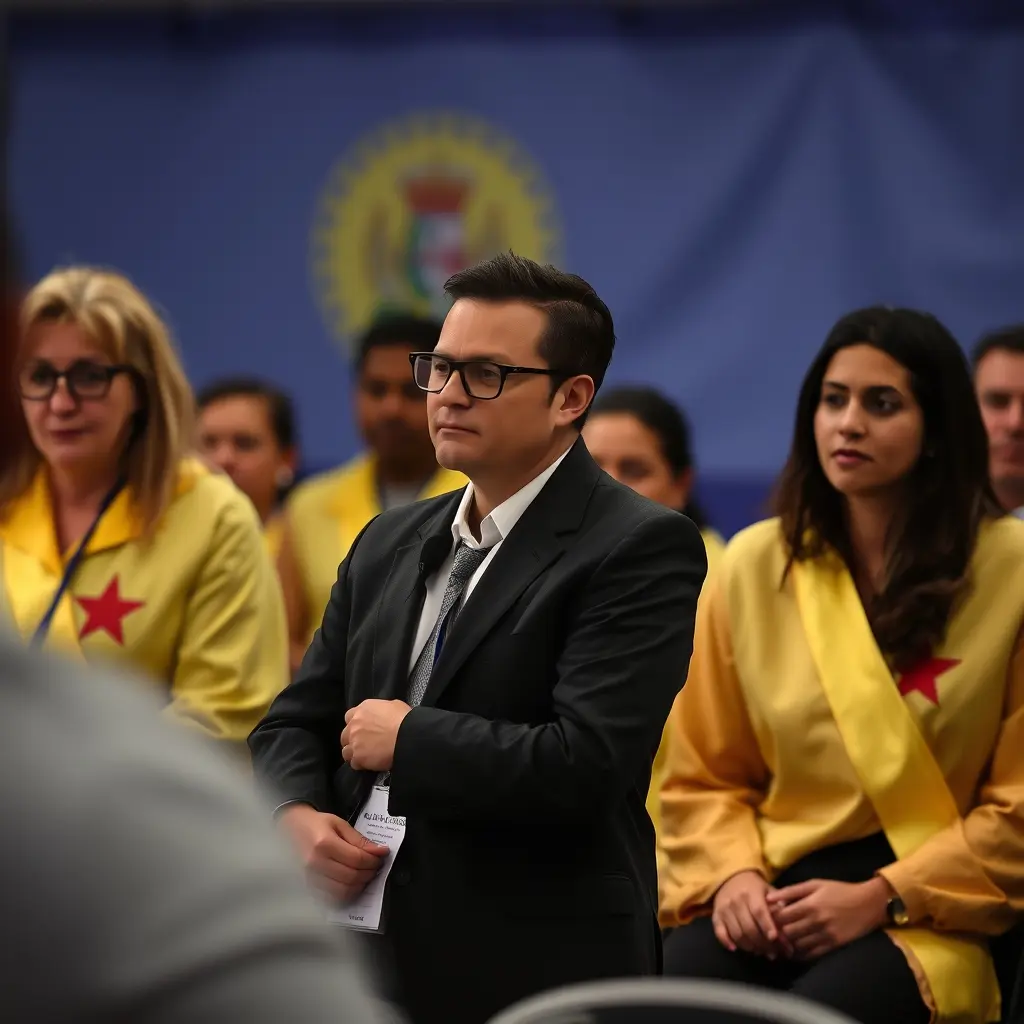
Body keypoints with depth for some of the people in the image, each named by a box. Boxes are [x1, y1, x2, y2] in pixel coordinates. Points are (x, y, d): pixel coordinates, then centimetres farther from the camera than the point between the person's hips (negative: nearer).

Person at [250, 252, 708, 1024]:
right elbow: (295, 723, 15)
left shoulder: (641, 547, -10)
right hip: (368, 959, 6)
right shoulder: (389, 544, 13)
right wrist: (298, 816, -8)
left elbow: (588, 764, -22)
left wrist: (409, 738, -10)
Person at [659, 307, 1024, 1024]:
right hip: (775, 890, 2)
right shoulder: (755, 563, 8)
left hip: (929, 909, -2)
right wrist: (734, 873, -7)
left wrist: (882, 899, -10)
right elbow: (703, 773, 14)